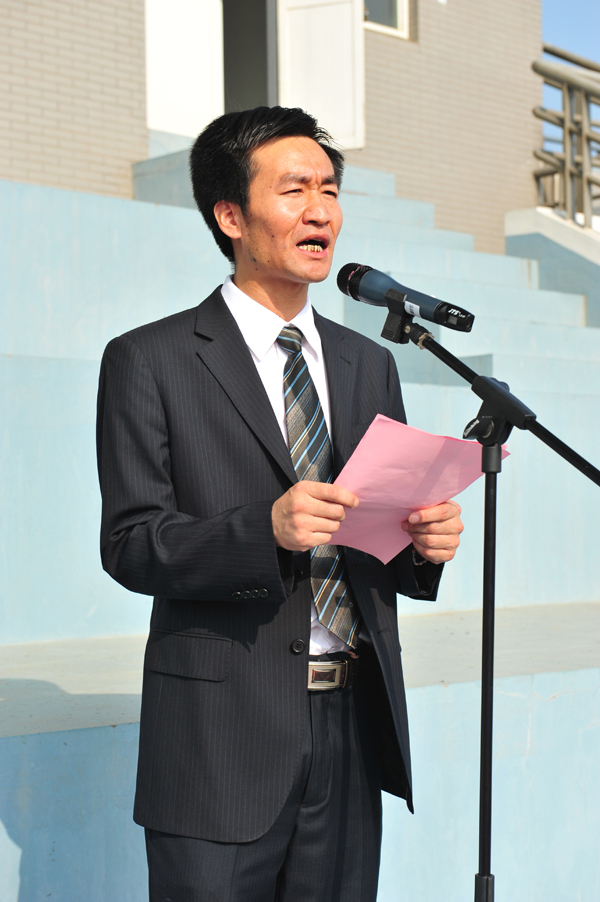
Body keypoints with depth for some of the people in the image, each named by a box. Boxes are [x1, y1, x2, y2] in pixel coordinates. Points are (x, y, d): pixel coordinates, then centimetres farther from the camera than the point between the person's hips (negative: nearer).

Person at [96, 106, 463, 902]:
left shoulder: (369, 365, 15)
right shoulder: (149, 362, -2)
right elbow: (130, 546, -9)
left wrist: (424, 543, -7)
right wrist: (265, 530, -24)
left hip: (353, 725, 5)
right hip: (224, 738, -5)